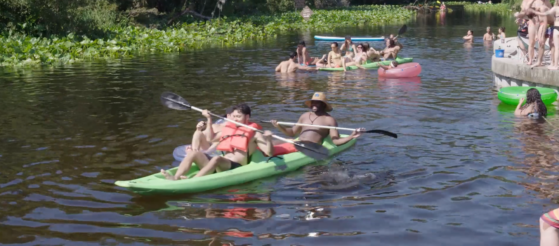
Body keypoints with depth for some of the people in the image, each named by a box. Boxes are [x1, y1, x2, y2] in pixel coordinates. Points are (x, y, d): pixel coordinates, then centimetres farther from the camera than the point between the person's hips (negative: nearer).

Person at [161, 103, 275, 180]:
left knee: (217, 158, -38)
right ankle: (176, 177, -36)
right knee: (195, 153, -15)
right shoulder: (229, 129, 26)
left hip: (236, 168, -7)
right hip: (220, 165, 7)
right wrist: (209, 119, 34)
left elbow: (270, 153, -3)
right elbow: (211, 137, 40)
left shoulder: (254, 133, 7)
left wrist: (268, 138, -20)